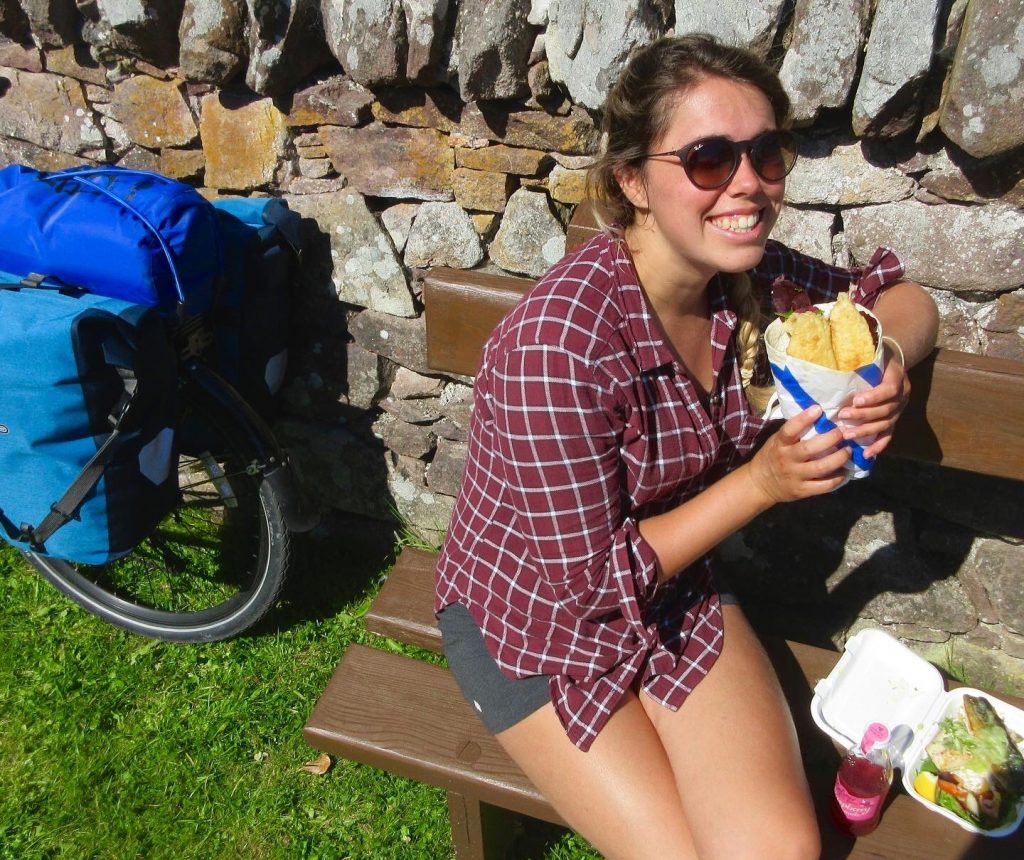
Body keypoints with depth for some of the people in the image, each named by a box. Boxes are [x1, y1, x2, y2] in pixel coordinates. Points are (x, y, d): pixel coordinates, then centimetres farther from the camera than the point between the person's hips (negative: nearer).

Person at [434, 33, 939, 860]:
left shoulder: (748, 274, -12)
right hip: (535, 615, -4)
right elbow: (589, 575, -22)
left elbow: (901, 297, 6)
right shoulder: (558, 340, -32)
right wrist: (762, 482, -24)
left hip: (675, 590, 5)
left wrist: (884, 360, -17)